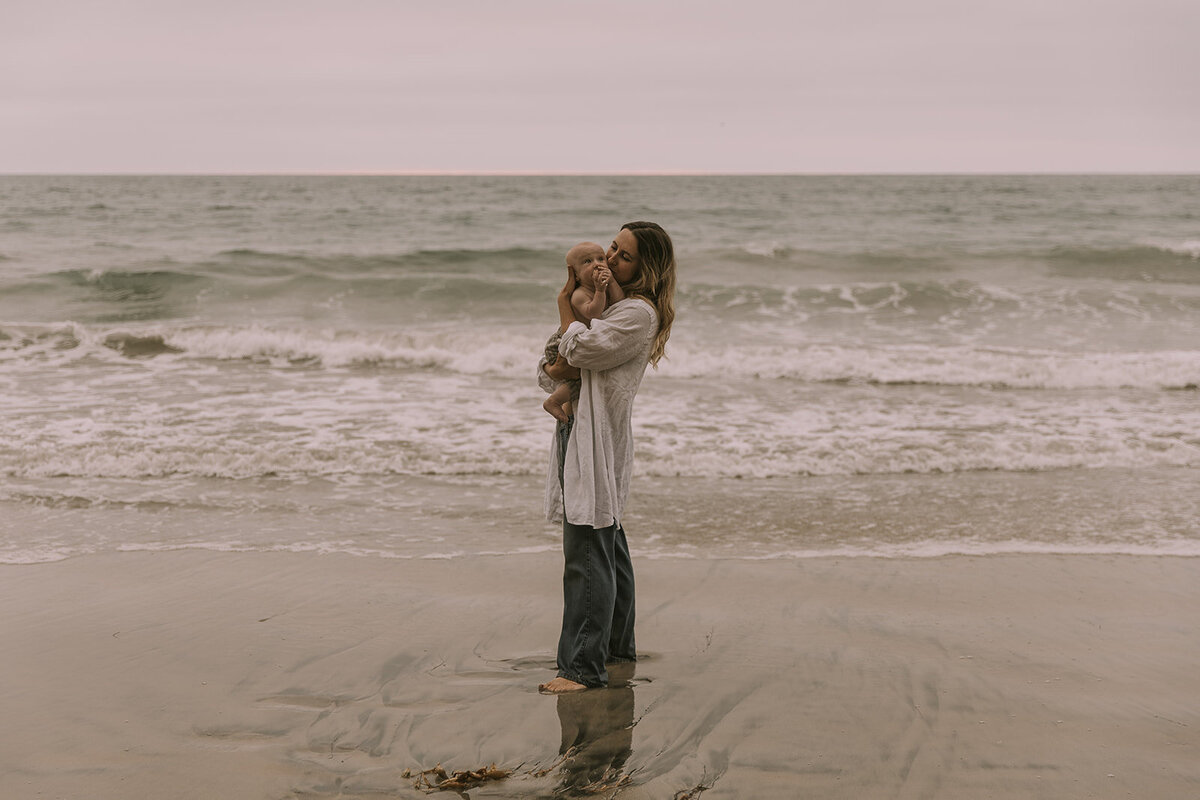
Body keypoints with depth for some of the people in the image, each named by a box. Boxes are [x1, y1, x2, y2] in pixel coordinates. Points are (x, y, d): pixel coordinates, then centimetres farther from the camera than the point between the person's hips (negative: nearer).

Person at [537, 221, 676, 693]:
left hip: (600, 437, -10)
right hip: (577, 430, 10)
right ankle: (618, 644, 31)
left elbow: (582, 347, -21)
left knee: (587, 552, -13)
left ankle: (584, 667, -13)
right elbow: (549, 370, 16)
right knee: (608, 544, 19)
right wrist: (554, 370, -8)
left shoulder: (639, 313, -10)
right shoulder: (607, 303, 19)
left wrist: (565, 303, -4)